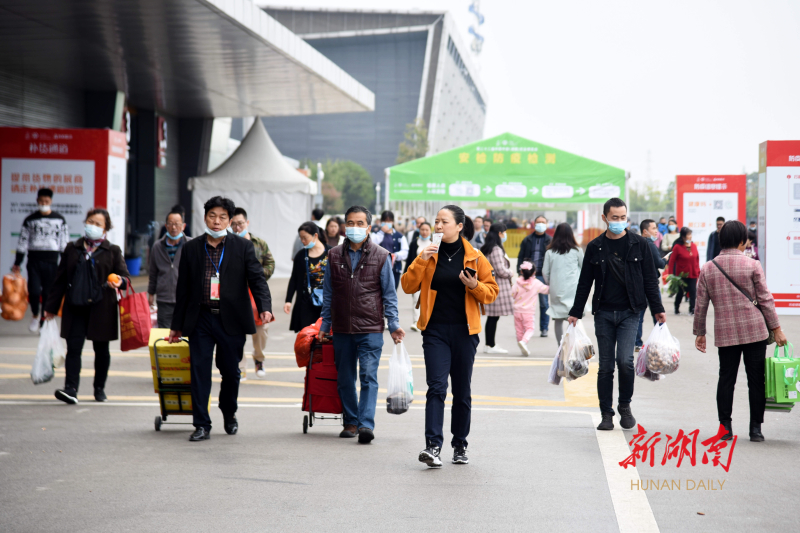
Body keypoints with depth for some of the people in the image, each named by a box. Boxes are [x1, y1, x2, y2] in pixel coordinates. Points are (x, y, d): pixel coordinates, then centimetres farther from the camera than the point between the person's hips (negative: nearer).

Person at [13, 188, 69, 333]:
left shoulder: (60, 220, 6)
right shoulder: (30, 220, 7)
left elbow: (64, 244, 8)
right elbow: (22, 242, 8)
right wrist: (17, 263, 5)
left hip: (51, 262, 0)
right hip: (33, 261, 0)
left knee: (48, 294, 1)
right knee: (34, 291, -10)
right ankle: (35, 316, 16)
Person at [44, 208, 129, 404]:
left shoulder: (112, 251, 6)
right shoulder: (72, 249, 11)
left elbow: (124, 275, 2)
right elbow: (60, 279, 13)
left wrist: (120, 281, -24)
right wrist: (51, 306, 11)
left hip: (101, 307, -1)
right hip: (75, 307, 1)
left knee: (101, 349, 8)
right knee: (74, 347, -8)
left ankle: (100, 388, 21)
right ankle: (71, 388, -13)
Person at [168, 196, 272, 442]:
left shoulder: (243, 247, 2)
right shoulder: (191, 248, 7)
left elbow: (257, 279, -4)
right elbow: (183, 289, 11)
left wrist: (265, 307, -23)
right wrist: (177, 325, 11)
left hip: (231, 320, -1)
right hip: (200, 319, 1)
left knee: (231, 371, 8)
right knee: (200, 372, -3)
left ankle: (229, 415, 33)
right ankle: (202, 425, 4)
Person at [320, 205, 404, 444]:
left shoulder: (381, 256, 2)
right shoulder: (334, 255, 9)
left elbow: (389, 294, 4)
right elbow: (328, 293, 14)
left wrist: (394, 324, -3)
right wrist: (325, 324, 12)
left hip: (370, 328, -3)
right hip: (342, 328, 3)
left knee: (368, 376, -13)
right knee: (345, 379, 9)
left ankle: (366, 424, -17)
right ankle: (351, 422, 21)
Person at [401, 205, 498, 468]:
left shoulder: (475, 257, 1)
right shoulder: (429, 254, 5)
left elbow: (492, 292, 4)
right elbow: (408, 286, 1)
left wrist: (475, 285, -15)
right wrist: (420, 262, -11)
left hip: (464, 330, 0)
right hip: (435, 330, 0)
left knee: (462, 390, 8)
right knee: (436, 386, -12)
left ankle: (460, 445, 21)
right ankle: (433, 445, -18)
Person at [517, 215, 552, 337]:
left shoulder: (550, 241, 7)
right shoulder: (527, 241, 11)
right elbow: (521, 257, 10)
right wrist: (520, 273, -1)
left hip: (543, 276, -1)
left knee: (544, 303, 1)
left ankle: (544, 328, 8)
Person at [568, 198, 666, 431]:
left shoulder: (639, 244, 3)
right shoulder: (595, 247, 5)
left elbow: (650, 279, 6)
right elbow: (585, 282, 10)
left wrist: (657, 308, 1)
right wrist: (576, 312, 7)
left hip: (629, 313, -1)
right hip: (603, 313, 2)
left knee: (625, 360, -15)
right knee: (605, 365, 3)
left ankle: (625, 406, 7)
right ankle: (606, 413, 12)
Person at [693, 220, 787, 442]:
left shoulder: (707, 269, 3)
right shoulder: (752, 266, -4)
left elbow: (701, 305, 6)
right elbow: (765, 299, -4)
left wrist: (700, 333, 16)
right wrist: (776, 328, 3)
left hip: (725, 333, 2)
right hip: (755, 332, -2)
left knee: (726, 378, 9)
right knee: (756, 379, 4)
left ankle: (725, 427, 8)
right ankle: (756, 428, 6)